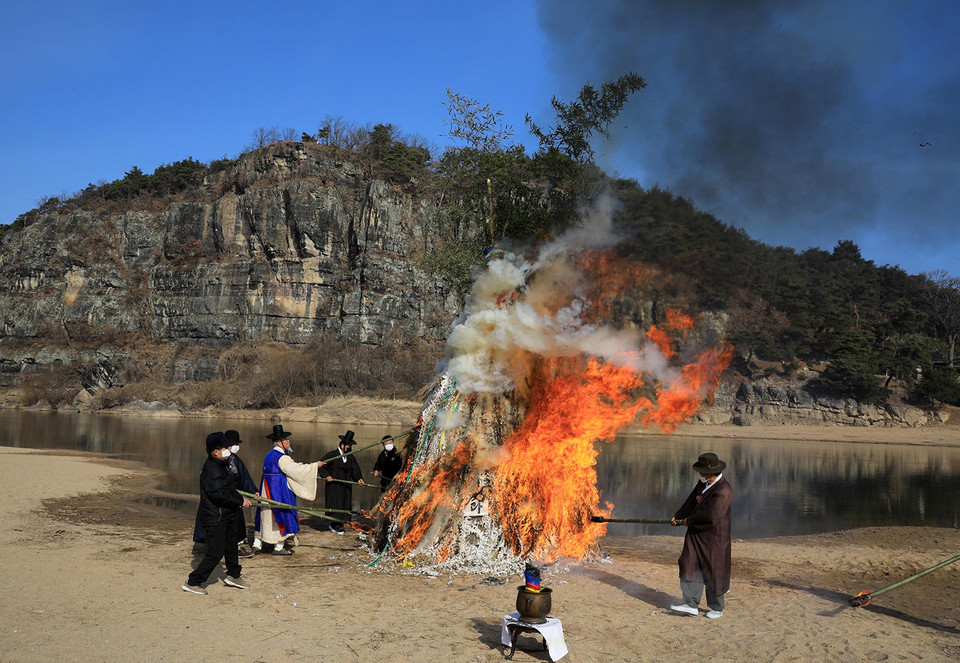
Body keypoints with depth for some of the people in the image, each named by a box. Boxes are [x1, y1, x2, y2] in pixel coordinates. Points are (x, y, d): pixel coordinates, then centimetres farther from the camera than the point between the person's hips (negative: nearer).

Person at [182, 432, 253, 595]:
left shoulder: (220, 465, 10)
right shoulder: (211, 469, -23)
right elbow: (219, 494, -30)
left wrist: (239, 499, 9)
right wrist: (240, 501, -21)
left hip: (226, 516, 10)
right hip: (215, 519, -10)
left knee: (230, 546, 23)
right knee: (215, 553, -6)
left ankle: (233, 575, 41)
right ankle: (192, 582, 7)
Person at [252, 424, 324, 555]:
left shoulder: (269, 455, 12)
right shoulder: (281, 457, -18)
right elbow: (296, 470, -19)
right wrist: (315, 465, -11)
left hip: (267, 489, 9)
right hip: (278, 490, -9)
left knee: (265, 515, 14)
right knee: (281, 514, 1)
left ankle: (257, 544, 18)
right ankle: (278, 547, 7)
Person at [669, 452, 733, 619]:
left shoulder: (723, 491, -22)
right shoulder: (703, 483, 7)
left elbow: (711, 515, -28)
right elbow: (691, 502, 17)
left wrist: (689, 521, -16)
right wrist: (677, 517, 5)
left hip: (714, 537, -8)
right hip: (696, 534, 8)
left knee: (714, 571, 5)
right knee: (690, 566, 2)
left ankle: (717, 608, 21)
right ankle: (691, 604, 5)